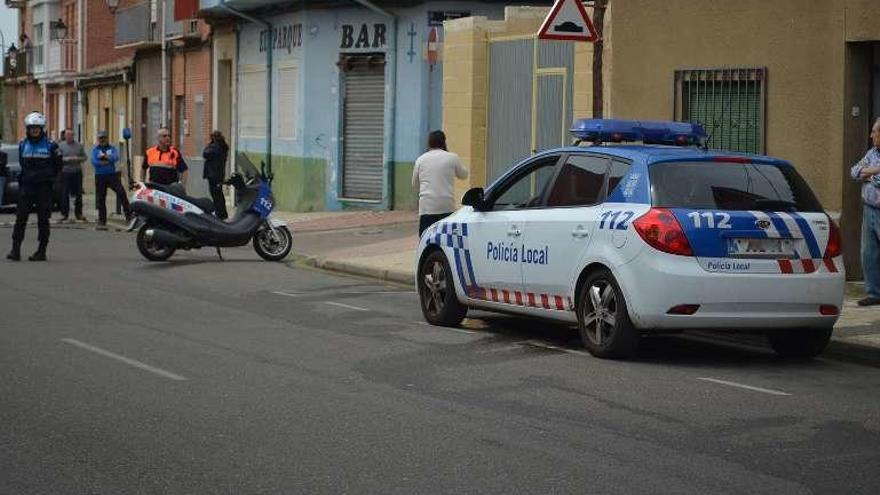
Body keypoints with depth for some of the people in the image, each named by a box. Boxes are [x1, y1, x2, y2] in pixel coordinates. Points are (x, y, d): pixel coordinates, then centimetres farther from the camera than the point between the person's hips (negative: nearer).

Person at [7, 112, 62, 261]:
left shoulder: (50, 145, -2)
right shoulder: (23, 145, 7)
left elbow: (58, 166, 7)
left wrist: (49, 177, 2)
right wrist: (27, 175, 11)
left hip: (44, 187, -3)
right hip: (26, 187, 3)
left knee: (43, 220, 2)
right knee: (20, 218, -3)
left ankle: (42, 251, 8)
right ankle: (16, 250, -3)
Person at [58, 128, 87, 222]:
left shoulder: (79, 145, 8)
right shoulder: (60, 145, 2)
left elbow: (84, 157, 10)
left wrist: (78, 159, -9)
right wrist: (67, 159, -15)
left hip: (77, 172, 2)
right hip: (65, 173, -2)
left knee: (78, 194, 4)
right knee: (65, 194, -1)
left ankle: (79, 213, 12)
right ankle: (64, 214, 6)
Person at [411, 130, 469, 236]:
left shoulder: (421, 159, 7)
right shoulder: (452, 158, 1)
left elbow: (415, 183, 17)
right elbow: (463, 174, 17)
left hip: (427, 206, 1)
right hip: (447, 207, -1)